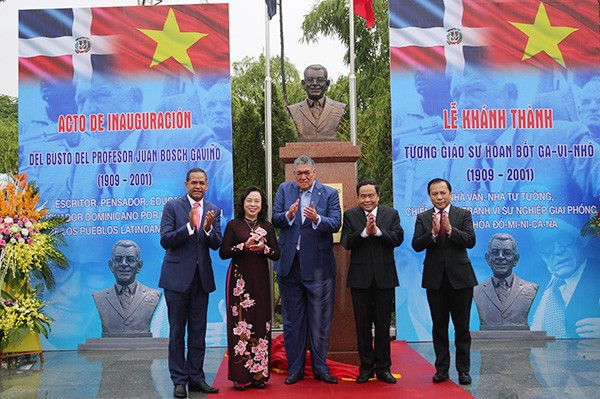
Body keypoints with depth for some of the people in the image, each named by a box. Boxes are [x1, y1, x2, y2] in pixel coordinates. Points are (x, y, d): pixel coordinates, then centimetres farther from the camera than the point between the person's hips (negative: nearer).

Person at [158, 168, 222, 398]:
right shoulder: (172, 206, -4)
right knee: (177, 331, 6)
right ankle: (179, 381, 16)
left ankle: (195, 377, 21)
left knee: (198, 330, 10)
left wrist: (208, 228, -21)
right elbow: (165, 240, -12)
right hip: (177, 276, -3)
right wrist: (189, 226, -24)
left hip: (202, 277, 3)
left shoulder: (213, 211, 6)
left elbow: (216, 245, -2)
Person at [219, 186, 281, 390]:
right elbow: (223, 252, -5)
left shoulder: (267, 227, 11)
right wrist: (245, 246, -16)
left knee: (260, 322, 2)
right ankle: (241, 376, 4)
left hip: (260, 279, 3)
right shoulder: (233, 225, 3)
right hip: (239, 279, -2)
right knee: (240, 322, -4)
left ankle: (259, 373, 13)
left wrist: (263, 248, -13)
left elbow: (277, 254, 6)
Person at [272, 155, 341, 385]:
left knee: (320, 319, 6)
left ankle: (320, 368, 22)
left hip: (318, 264, -2)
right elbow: (275, 219, -2)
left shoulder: (329, 193, 0)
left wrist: (317, 219, -29)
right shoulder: (284, 190, 6)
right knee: (292, 320, 11)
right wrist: (288, 215, -22)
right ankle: (295, 369, 23)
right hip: (289, 263, 2)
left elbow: (336, 223, -10)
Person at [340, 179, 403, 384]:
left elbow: (398, 238, -8)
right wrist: (365, 232, -21)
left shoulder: (391, 214, 5)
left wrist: (377, 231, -20)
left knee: (383, 324, 7)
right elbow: (346, 243, -8)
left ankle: (383, 367, 19)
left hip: (384, 276, 0)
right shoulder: (350, 215, 3)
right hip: (360, 277, 0)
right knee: (362, 324, 8)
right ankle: (366, 367, 20)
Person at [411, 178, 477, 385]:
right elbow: (416, 245, -7)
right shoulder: (423, 218, 4)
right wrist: (433, 232, -22)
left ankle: (463, 369, 19)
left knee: (462, 327, 7)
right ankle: (442, 369, 21)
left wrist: (450, 229, -24)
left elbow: (470, 241, -12)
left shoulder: (463, 214, 1)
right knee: (439, 327, 10)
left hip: (460, 277, -1)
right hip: (435, 279, 1)